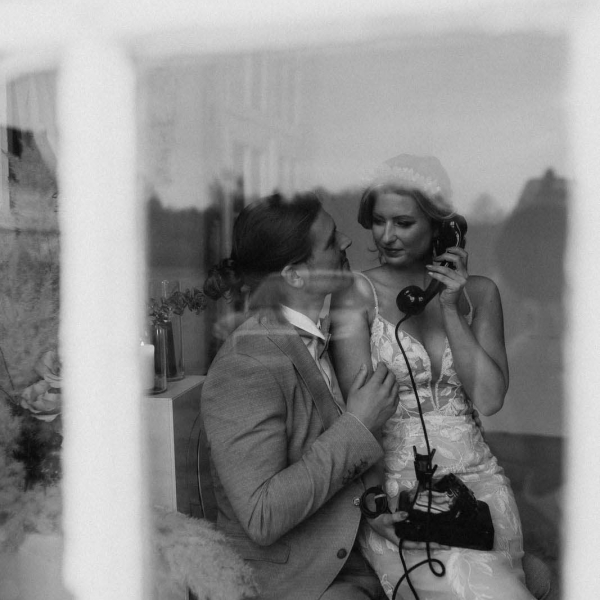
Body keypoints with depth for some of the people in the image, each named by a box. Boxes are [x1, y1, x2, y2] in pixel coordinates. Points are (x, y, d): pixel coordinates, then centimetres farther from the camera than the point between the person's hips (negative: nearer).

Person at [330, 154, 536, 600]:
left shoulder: (478, 293, 8)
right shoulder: (356, 297, -2)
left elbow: (489, 399, 0)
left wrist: (451, 310, -6)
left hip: (477, 478, 4)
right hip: (396, 484, -3)